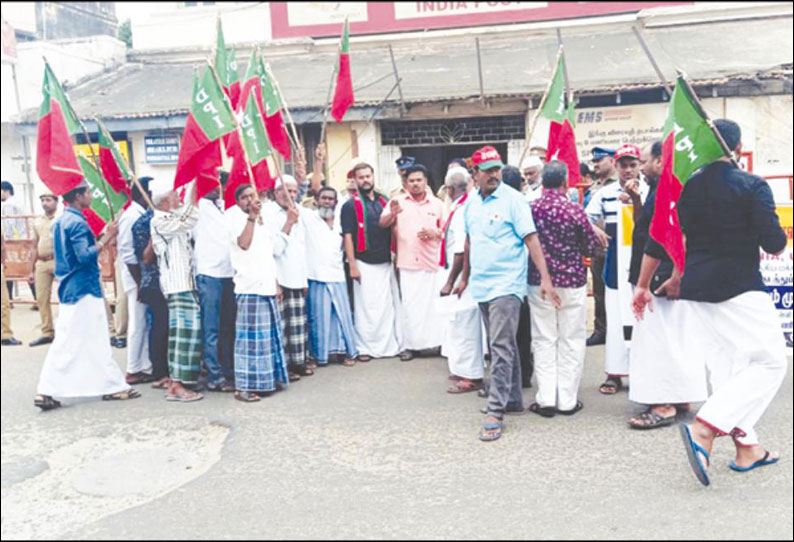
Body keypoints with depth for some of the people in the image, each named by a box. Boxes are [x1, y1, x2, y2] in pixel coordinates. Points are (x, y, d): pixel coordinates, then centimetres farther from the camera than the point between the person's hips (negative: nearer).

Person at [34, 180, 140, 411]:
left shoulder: (60, 221, 15)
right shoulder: (77, 223, -16)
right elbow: (85, 256, -24)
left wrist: (102, 240, 15)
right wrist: (104, 240, -18)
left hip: (69, 289, 9)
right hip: (84, 290, -9)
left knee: (64, 343, 9)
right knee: (97, 340, -1)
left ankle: (47, 392, 9)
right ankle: (113, 386, 8)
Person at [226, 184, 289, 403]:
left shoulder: (263, 223, 19)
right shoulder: (235, 218, -2)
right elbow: (243, 243, -19)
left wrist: (276, 283, 18)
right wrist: (252, 216, -18)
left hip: (267, 286, 8)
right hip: (249, 287, -7)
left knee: (270, 334, 12)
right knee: (250, 336, -8)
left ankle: (267, 379, 24)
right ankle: (243, 386, -3)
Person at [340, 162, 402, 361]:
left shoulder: (383, 201, 11)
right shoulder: (351, 205, -4)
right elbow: (347, 236, -8)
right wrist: (352, 266, -13)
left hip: (386, 262, 5)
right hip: (365, 264, -5)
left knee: (389, 305, 9)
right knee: (366, 306, 0)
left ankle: (390, 345, 19)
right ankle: (365, 347, 11)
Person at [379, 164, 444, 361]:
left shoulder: (437, 204, 10)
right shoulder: (398, 201, 4)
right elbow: (382, 224, -7)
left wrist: (435, 233, -9)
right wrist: (392, 213, -30)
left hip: (431, 262, 1)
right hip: (407, 263, -1)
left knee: (431, 302, 2)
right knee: (410, 304, 1)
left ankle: (431, 342, 12)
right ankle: (410, 344, 8)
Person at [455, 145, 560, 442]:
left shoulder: (512, 199, -8)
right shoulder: (471, 202, 10)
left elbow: (531, 239, -13)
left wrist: (545, 277, -19)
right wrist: (465, 278, 24)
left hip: (506, 284, -7)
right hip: (482, 285, 7)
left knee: (501, 348, -9)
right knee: (503, 345, 17)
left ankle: (496, 412, -7)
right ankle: (513, 398, 29)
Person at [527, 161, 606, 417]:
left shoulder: (530, 208, -4)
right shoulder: (575, 210, -11)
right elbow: (592, 247, -3)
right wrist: (601, 242, 18)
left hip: (539, 283, 2)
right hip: (572, 283, -2)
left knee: (544, 340, 8)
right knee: (570, 341, 7)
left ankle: (546, 399, 9)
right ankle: (568, 400, 12)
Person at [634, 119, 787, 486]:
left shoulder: (688, 187, 5)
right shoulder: (753, 187, -7)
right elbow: (773, 242, -11)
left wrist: (643, 285, 12)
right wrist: (777, 246, 14)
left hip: (696, 290, 6)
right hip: (740, 288, -6)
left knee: (724, 367, 14)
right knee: (771, 363, 3)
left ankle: (747, 449, 23)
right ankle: (704, 427, -14)